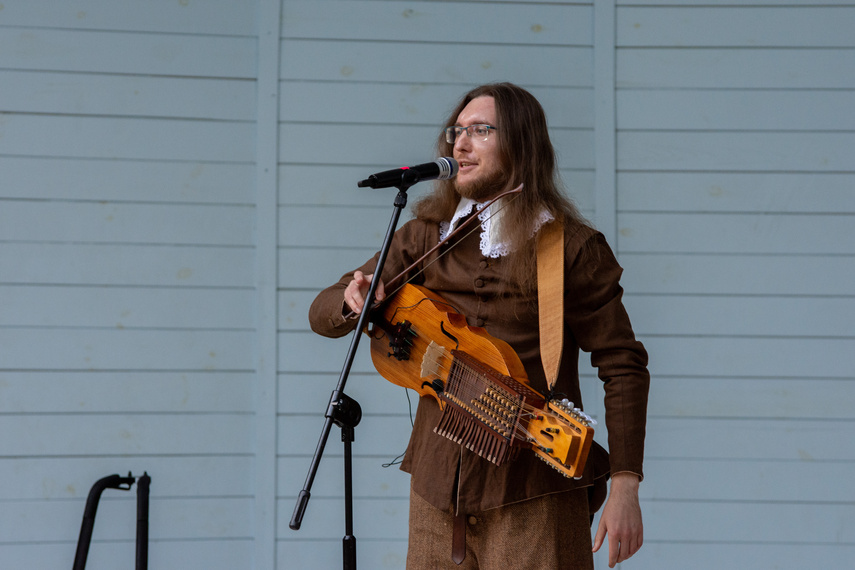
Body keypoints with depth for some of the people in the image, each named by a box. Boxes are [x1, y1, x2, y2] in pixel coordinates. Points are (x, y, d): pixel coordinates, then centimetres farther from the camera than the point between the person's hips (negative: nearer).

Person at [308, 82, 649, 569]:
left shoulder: (572, 247, -3)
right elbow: (322, 315, 11)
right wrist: (352, 302, -14)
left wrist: (626, 485, -12)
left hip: (534, 492, -4)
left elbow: (622, 364, -5)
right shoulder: (426, 237, 9)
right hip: (439, 486, 4)